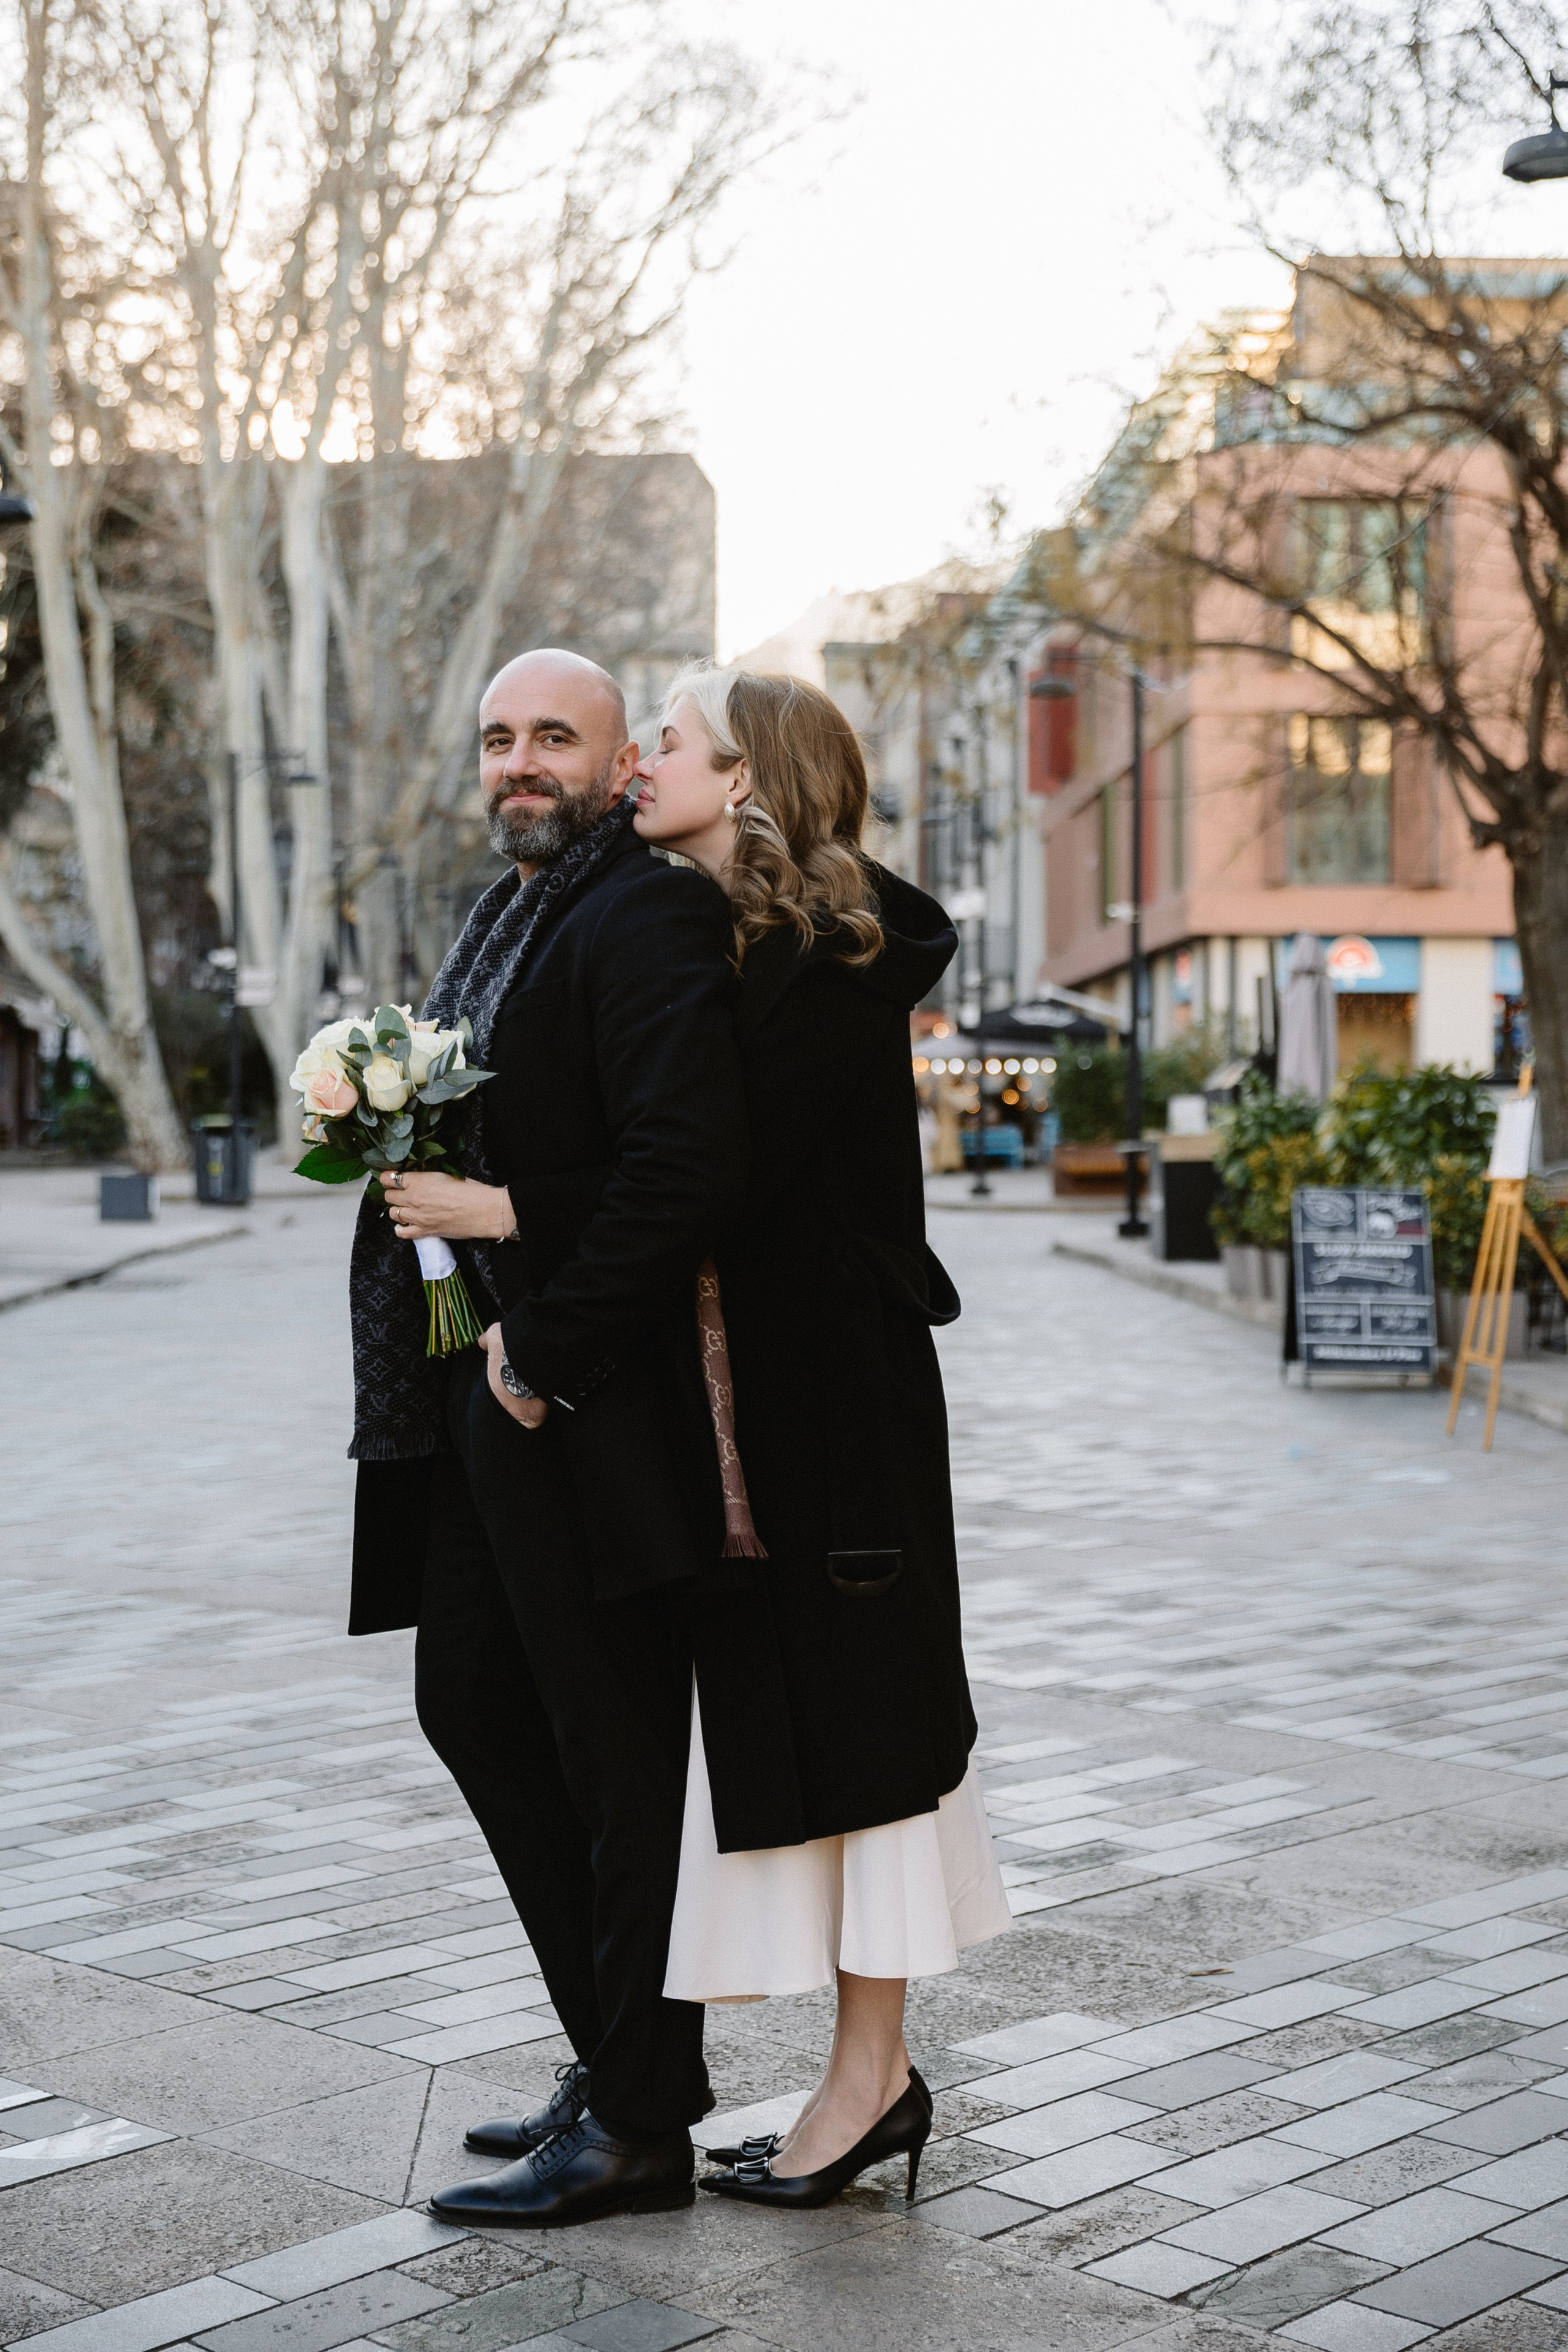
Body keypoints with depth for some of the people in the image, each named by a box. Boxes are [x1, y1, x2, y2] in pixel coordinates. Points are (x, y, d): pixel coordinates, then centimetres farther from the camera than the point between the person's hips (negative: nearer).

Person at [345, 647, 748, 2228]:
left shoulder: (648, 921, -14)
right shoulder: (498, 923, 16)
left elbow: (684, 1164, -25)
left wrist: (544, 1355, -20)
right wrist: (440, 1185, 2)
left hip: (587, 1414, -10)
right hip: (482, 1395, 11)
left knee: (618, 1763, 0)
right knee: (472, 1706, 17)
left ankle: (639, 2126, 14)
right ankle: (619, 2057, 30)